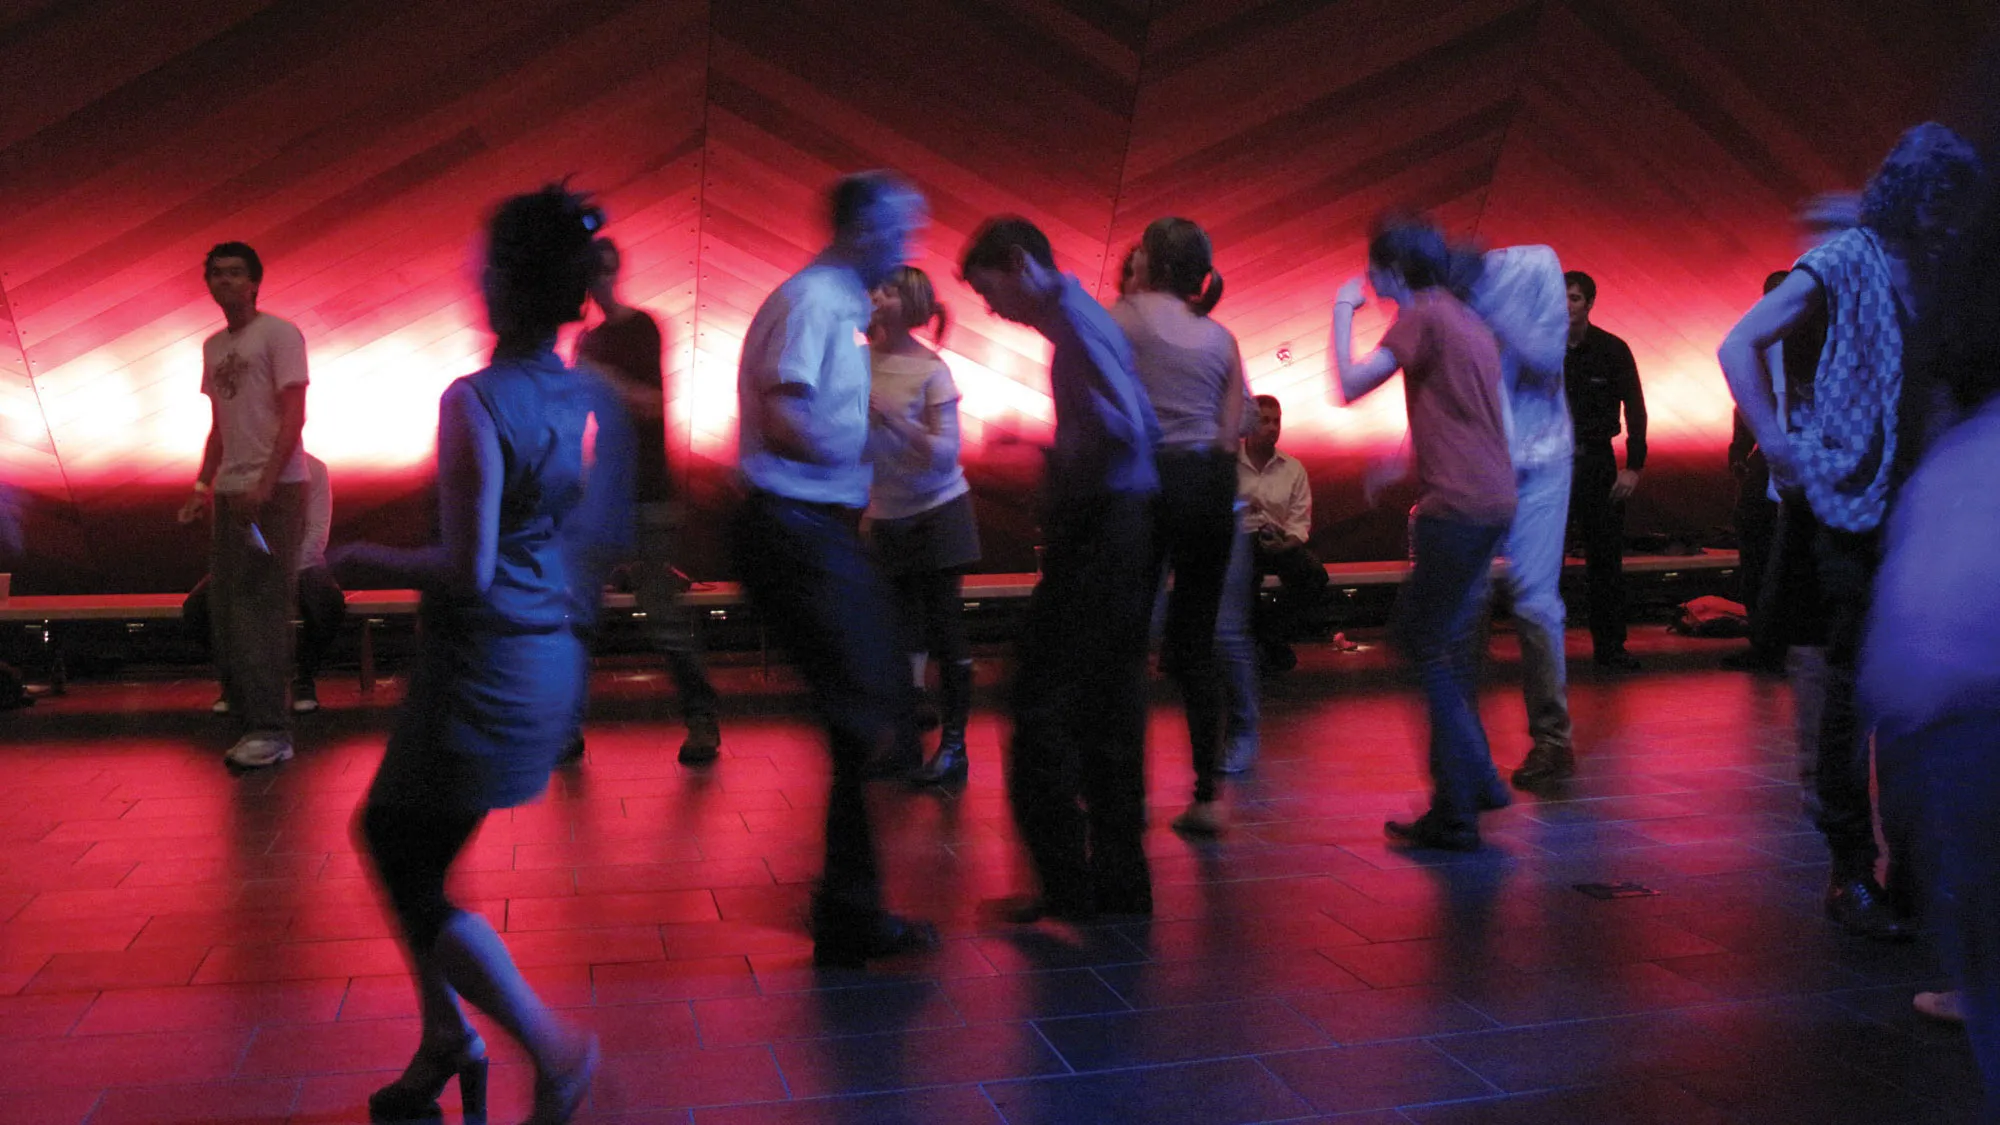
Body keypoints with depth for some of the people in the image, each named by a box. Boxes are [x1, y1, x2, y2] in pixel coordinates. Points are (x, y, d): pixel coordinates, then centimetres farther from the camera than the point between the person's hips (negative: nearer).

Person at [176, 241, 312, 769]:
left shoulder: (279, 334, -3)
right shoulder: (213, 347, 19)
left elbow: (294, 414, -11)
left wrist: (265, 484, -19)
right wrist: (204, 485, 13)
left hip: (275, 490, -8)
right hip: (230, 491, 8)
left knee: (262, 607, -11)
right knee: (225, 610, 5)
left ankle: (270, 730, -8)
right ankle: (253, 721, 11)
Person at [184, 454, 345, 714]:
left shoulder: (313, 469, -8)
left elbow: (317, 533, -12)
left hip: (301, 564, -2)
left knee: (329, 603, -36)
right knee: (196, 608, -24)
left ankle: (305, 679, -9)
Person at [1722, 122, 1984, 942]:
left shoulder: (1944, 271, 13)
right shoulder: (1847, 260, -1)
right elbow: (1741, 345, -7)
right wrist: (1780, 450, -12)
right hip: (1853, 503, -5)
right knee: (1855, 681, -2)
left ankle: (1915, 864, 17)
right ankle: (1852, 872, 7)